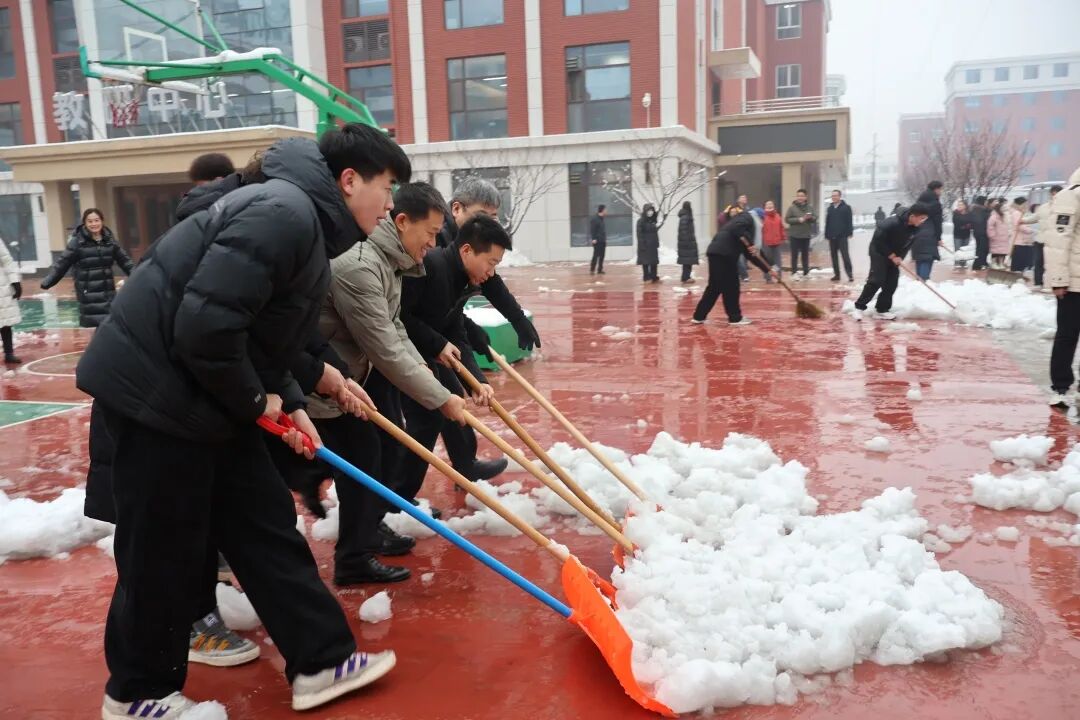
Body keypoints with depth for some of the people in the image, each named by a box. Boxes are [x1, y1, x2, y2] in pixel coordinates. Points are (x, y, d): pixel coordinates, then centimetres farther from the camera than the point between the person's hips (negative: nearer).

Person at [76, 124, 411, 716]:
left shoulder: (307, 224, 12)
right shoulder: (284, 213, -22)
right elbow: (206, 326, -29)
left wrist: (286, 402, 8)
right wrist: (255, 401, -13)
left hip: (204, 397, 10)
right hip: (155, 392, -10)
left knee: (266, 526, 10)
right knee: (163, 553, 5)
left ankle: (321, 662, 19)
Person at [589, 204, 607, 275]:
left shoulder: (601, 219, 17)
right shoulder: (594, 219, -10)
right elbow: (592, 230, -16)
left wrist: (605, 239, 20)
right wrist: (593, 239, -22)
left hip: (602, 241, 9)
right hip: (597, 241, -9)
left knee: (601, 256, 8)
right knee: (596, 256, -9)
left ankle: (600, 270, 13)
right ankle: (592, 270, -5)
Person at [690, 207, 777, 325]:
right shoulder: (747, 218, 8)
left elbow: (750, 255, 31)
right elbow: (736, 228, -18)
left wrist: (768, 270, 32)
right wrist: (749, 244, -17)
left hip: (716, 252, 9)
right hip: (723, 253, -9)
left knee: (715, 287, 15)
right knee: (731, 287, 3)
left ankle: (699, 316, 18)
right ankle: (735, 318, 13)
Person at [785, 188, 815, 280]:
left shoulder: (809, 207, 5)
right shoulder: (792, 207, -5)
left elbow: (815, 219, 9)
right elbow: (787, 219, -9)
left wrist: (811, 218, -13)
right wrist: (798, 219, -18)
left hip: (806, 235, 3)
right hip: (795, 235, -3)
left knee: (805, 254, 11)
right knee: (795, 255, -1)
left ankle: (806, 272, 19)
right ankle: (794, 272, 4)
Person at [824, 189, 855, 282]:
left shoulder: (846, 207, -1)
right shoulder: (830, 208, 13)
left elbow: (849, 222, -6)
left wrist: (849, 233, -13)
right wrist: (827, 235, 10)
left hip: (842, 236, -5)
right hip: (832, 236, 5)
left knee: (845, 255, -8)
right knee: (834, 256, 7)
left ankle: (850, 274, -6)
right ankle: (836, 274, 13)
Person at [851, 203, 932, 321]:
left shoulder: (915, 227, -11)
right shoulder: (892, 223, -33)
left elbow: (908, 244, 2)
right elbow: (878, 241, -26)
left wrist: (899, 257, -11)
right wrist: (892, 256, -23)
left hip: (894, 255, 7)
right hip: (879, 251, -7)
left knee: (892, 282, 1)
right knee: (876, 280, -15)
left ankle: (882, 309, 9)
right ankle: (859, 307, -8)